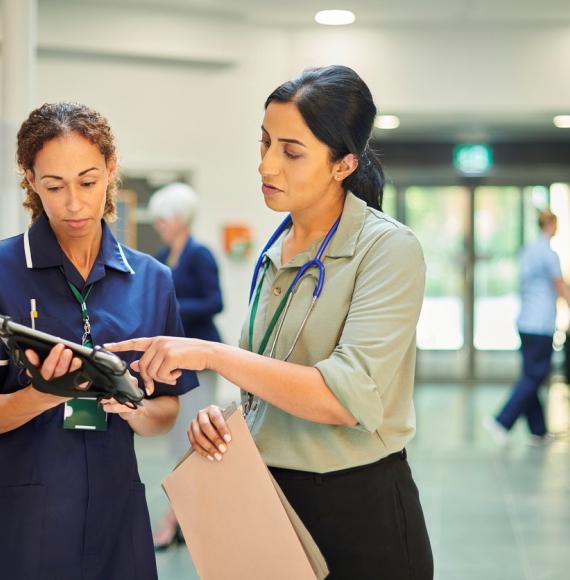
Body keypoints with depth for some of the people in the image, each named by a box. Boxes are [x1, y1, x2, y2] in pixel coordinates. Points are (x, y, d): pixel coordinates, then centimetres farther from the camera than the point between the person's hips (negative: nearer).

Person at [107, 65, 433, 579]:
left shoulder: (388, 248, -14)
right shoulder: (277, 253, 8)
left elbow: (350, 396, -24)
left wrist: (212, 354, -24)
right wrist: (220, 416, -3)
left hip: (360, 514, -6)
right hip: (273, 497, 6)